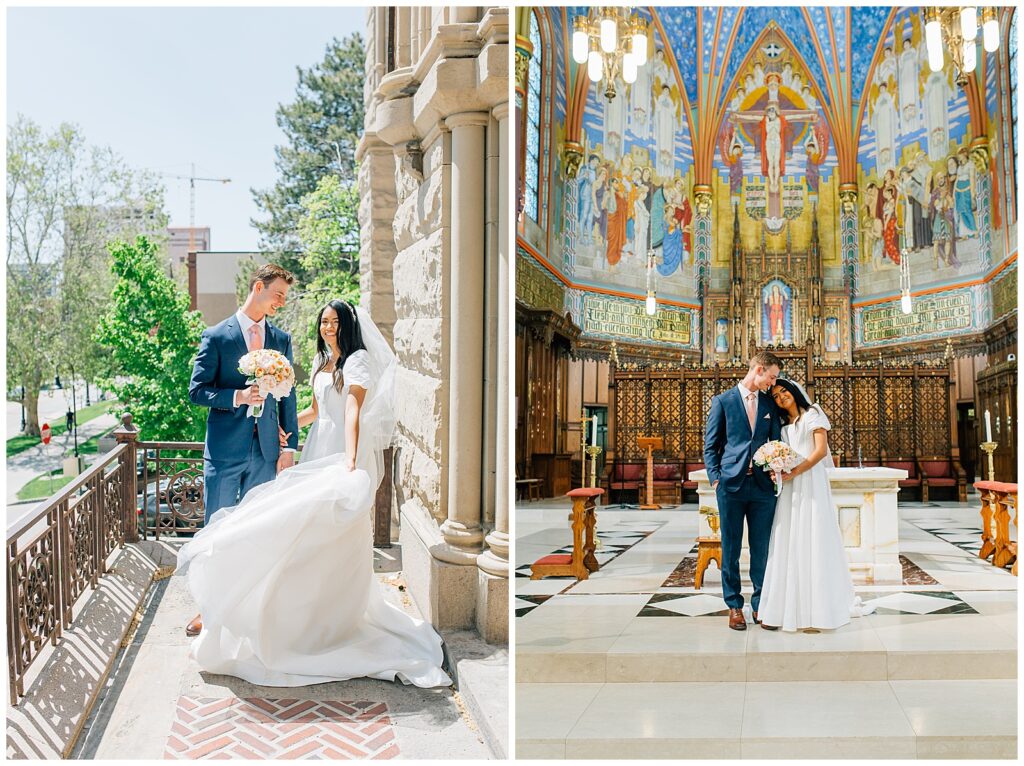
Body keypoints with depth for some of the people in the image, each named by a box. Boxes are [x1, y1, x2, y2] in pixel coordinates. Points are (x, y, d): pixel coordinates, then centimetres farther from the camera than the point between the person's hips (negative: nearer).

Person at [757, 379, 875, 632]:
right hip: (789, 489, 6)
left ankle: (816, 612, -6)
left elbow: (821, 450, -8)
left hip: (811, 484, -6)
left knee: (812, 542, -7)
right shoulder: (783, 425, 20)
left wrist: (794, 472, -16)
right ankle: (789, 608, 1)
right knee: (788, 543, 0)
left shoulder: (812, 415, 2)